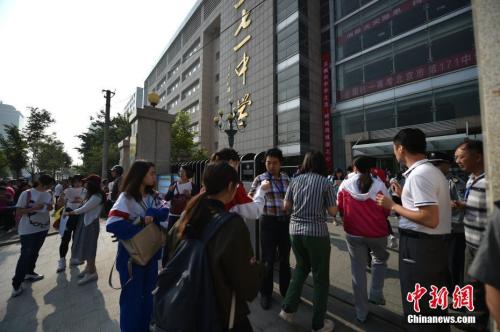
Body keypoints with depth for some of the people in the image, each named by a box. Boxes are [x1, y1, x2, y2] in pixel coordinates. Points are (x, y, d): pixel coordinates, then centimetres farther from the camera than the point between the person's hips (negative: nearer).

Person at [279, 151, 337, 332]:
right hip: (317, 233, -4)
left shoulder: (295, 180, 2)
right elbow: (333, 211, -3)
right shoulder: (325, 182, -7)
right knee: (320, 277, 14)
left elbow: (286, 206, 7)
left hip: (295, 230, 4)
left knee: (301, 267, 26)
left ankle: (288, 309, 32)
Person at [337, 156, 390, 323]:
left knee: (358, 269, 13)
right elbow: (387, 210, -1)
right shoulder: (379, 185, -9)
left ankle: (361, 312, 24)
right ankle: (376, 294, 28)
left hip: (353, 233, 1)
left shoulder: (345, 184, -6)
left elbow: (340, 208, 3)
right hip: (377, 232, 0)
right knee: (380, 260, 30)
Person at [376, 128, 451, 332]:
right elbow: (431, 203, 16)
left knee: (418, 307, 7)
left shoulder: (419, 174, -21)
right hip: (436, 242, 10)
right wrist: (403, 195, 19)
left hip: (419, 244, -10)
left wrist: (393, 206, -17)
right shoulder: (432, 170, 10)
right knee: (435, 303, 26)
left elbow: (430, 219, -26)